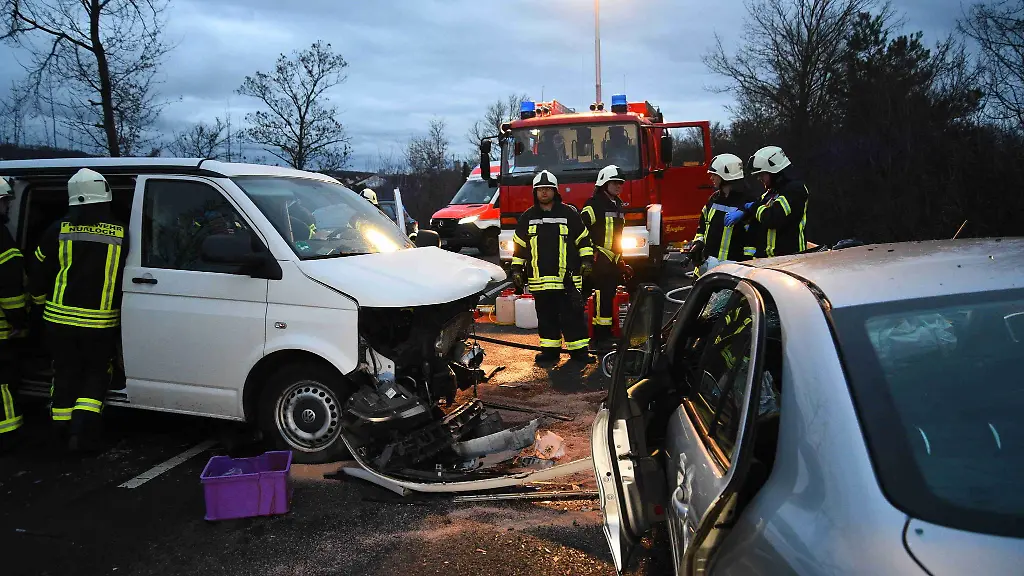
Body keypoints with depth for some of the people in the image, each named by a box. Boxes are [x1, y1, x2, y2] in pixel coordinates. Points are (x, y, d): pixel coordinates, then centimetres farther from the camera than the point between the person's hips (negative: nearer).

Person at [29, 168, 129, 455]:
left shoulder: (59, 230, -3)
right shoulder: (122, 234, -5)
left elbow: (39, 274, 5)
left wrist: (40, 300, 24)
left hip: (60, 318, 1)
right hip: (100, 322, -1)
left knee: (65, 373, 17)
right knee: (96, 375, 13)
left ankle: (62, 429, 25)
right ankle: (83, 427, -2)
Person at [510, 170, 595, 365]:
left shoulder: (569, 213, 4)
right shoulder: (527, 218, 10)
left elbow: (583, 239, 9)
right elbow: (519, 246, 14)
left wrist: (587, 259, 0)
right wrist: (516, 270, 11)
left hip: (567, 278, -2)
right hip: (539, 279, 2)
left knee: (572, 315, -1)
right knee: (546, 316, 8)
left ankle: (578, 350, 5)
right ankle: (550, 350, 17)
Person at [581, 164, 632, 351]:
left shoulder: (618, 205, 18)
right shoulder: (594, 204, -11)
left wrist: (620, 258, 24)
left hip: (613, 260, 9)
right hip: (599, 260, -9)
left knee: (609, 297, 13)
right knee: (602, 298, -11)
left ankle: (606, 334, 21)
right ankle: (600, 339, -9)